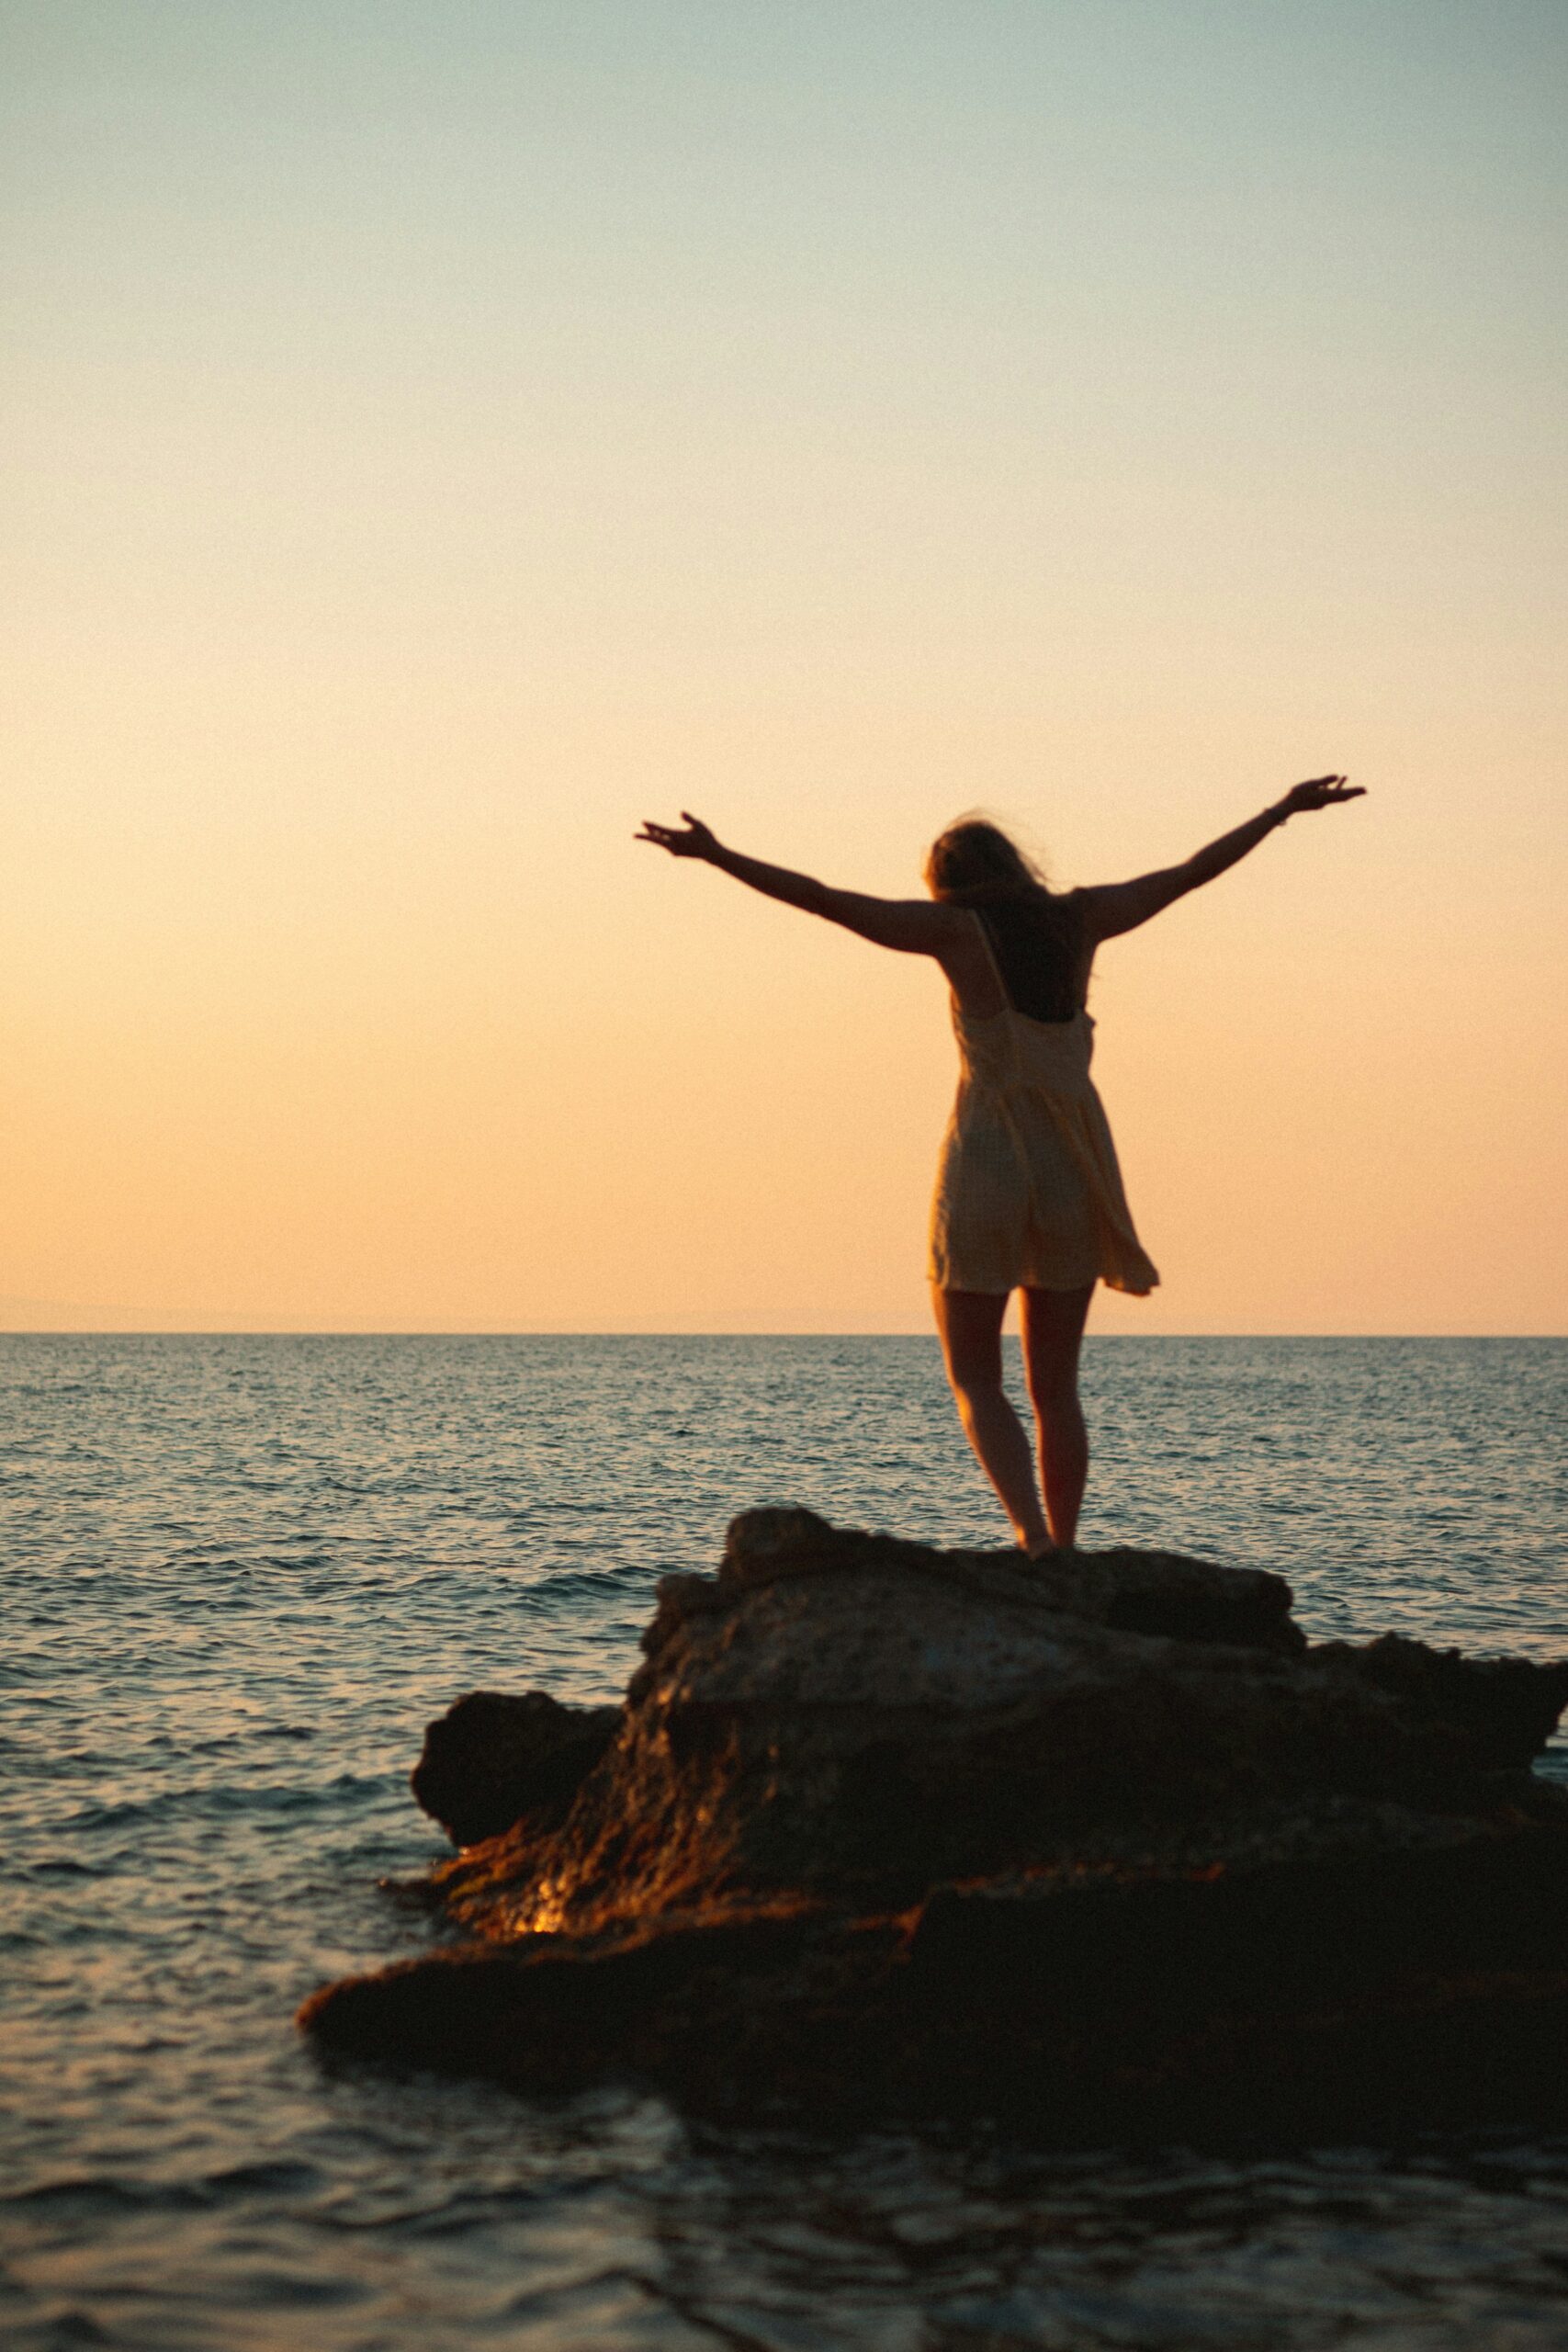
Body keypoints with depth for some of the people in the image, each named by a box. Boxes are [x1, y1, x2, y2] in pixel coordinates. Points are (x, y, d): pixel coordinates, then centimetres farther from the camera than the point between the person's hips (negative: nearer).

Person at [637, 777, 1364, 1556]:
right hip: (1073, 1170, 4)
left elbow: (820, 897, -13)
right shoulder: (1079, 918, 7)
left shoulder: (953, 926, -3)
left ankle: (1034, 1540, -15)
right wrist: (1283, 810, 27)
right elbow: (1190, 871, 16)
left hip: (986, 1163, -4)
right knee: (1055, 1387, 12)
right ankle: (1061, 1559, 9)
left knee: (974, 1381, 5)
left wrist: (715, 855, -15)